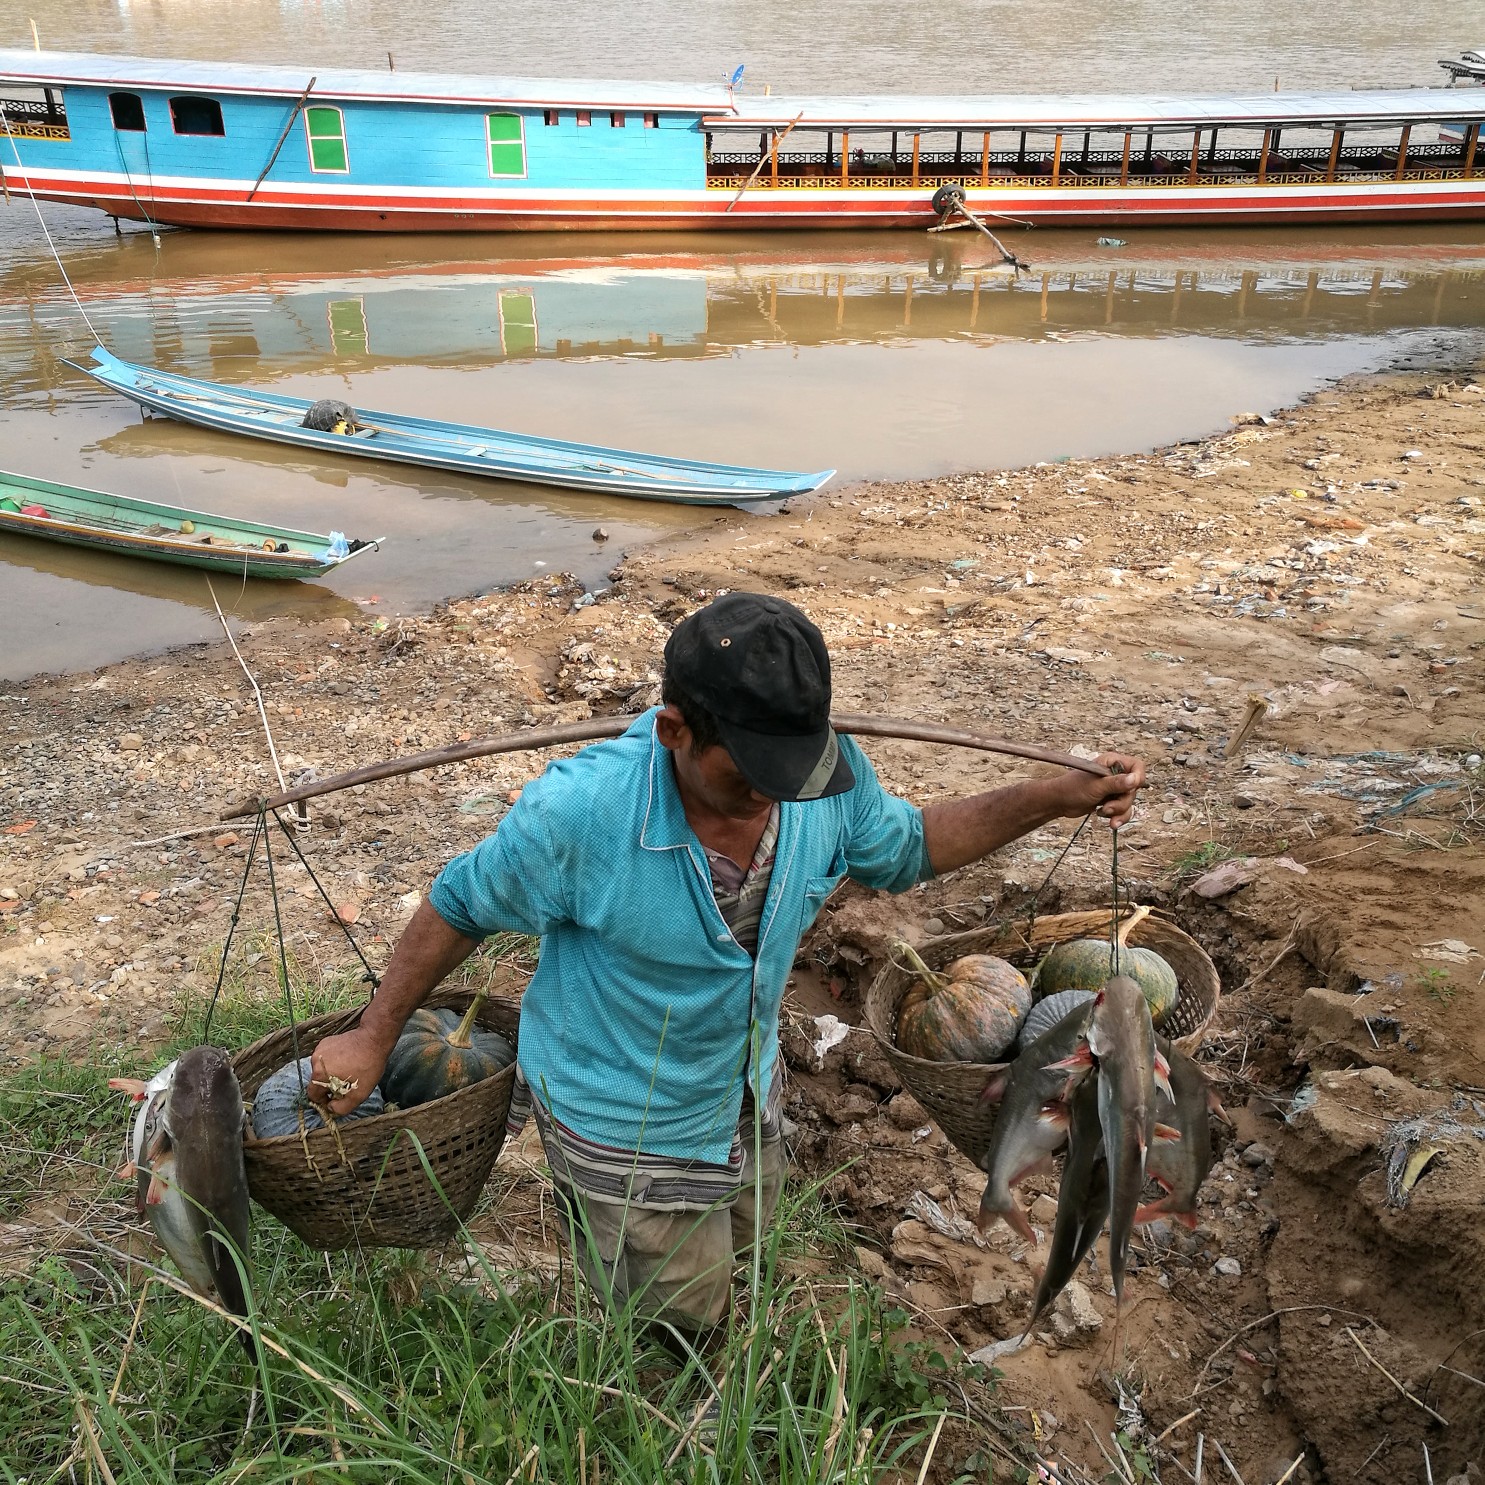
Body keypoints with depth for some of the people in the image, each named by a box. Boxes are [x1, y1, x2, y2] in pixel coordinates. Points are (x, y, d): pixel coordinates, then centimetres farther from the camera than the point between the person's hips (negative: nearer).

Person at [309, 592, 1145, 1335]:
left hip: (747, 1101, 5)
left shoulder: (825, 776, -21)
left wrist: (1059, 798, -6)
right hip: (628, 1138, -5)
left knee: (733, 1260, 30)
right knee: (678, 1332, 15)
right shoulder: (580, 811, -35)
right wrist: (373, 1038, -8)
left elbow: (905, 848, 0)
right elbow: (462, 907, -17)